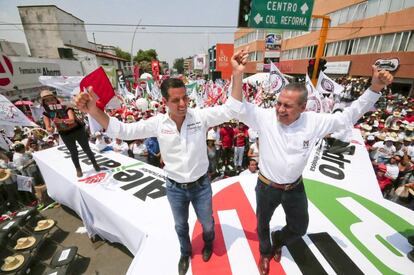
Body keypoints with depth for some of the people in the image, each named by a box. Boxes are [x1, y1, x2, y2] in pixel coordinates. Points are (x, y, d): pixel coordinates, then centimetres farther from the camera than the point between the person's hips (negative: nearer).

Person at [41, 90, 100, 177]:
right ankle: (78, 169, 29)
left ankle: (95, 164, 29)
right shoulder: (47, 114, -8)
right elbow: (47, 127, -15)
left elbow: (72, 120, -36)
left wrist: (61, 121, -54)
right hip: (66, 135, 3)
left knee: (87, 149, 8)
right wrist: (50, 129, -39)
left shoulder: (66, 108, -19)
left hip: (78, 130, -2)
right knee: (73, 152, 10)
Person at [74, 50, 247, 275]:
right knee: (181, 226, 28)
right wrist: (94, 111, -25)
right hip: (174, 188, 1)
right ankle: (185, 252, 62)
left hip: (201, 185, -1)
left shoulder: (201, 116, -18)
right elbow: (122, 131, -11)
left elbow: (230, 109, -22)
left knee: (207, 223, 25)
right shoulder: (157, 123, -14)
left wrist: (237, 74, -33)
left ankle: (208, 242, 63)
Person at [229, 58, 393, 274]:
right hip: (267, 187, -2)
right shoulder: (265, 117, -23)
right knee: (263, 224, 23)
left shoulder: (314, 122, -15)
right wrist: (238, 74, -40)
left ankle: (277, 240, 61)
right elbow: (238, 107, -30)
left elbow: (349, 115, -4)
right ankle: (265, 252, 58)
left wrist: (375, 87, -13)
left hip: (295, 188, 3)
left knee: (299, 228, 25)